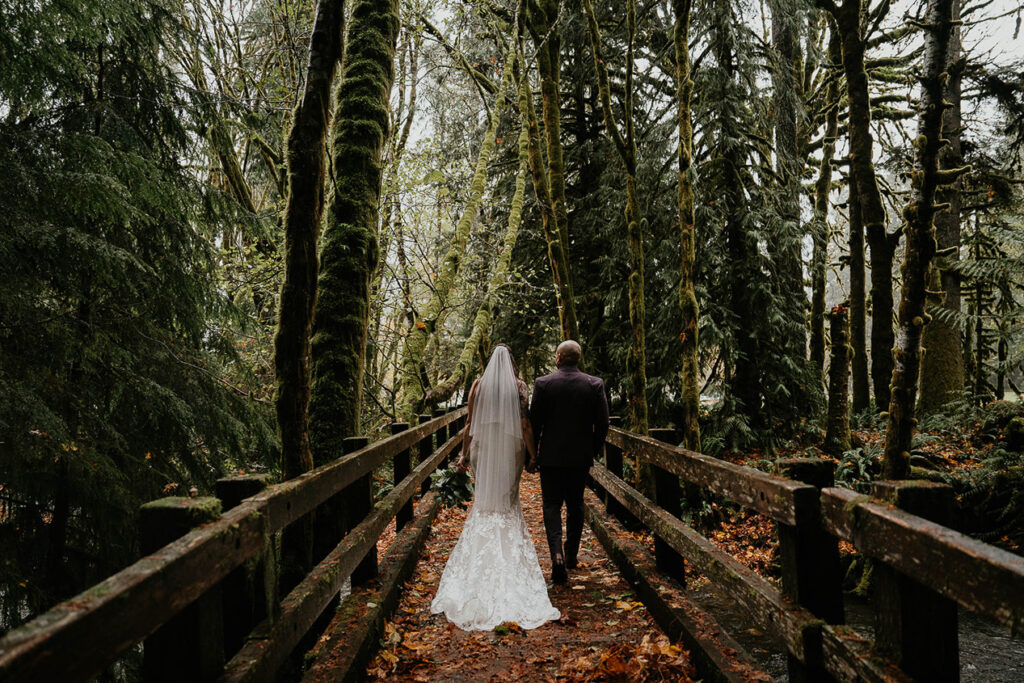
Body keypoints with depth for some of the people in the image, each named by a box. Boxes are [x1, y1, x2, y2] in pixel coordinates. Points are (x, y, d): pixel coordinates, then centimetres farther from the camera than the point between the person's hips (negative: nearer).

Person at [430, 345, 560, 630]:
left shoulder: (479, 384, 0)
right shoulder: (518, 385, -4)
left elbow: (470, 422, 0)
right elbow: (524, 424, -8)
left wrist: (464, 454, 8)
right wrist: (533, 454, -2)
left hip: (483, 449, 1)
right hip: (511, 450, -1)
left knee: (483, 499, 10)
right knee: (509, 500, 10)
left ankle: (483, 553, 12)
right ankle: (509, 550, 11)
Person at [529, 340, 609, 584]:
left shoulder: (543, 383, -8)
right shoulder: (595, 384, -3)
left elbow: (534, 422, -5)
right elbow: (602, 424, -1)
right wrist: (593, 452, 12)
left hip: (551, 456, -2)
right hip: (581, 456, 2)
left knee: (551, 505, 5)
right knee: (575, 505, 17)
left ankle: (557, 555, -14)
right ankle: (571, 555, 28)